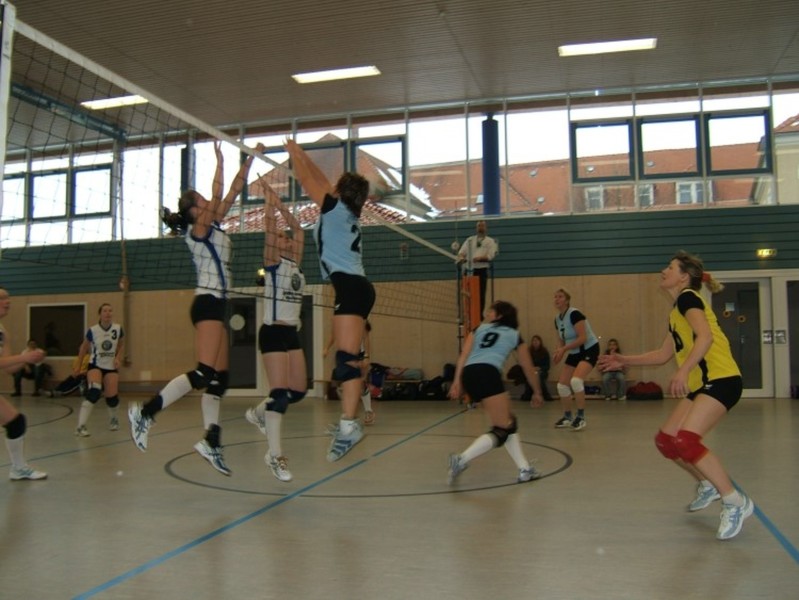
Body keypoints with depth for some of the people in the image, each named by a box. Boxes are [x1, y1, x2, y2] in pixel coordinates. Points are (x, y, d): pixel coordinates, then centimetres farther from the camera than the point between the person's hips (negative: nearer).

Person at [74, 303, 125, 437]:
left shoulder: (118, 329, -9)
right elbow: (84, 348, 3)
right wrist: (78, 367, 5)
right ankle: (81, 426, -22)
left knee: (112, 396, -1)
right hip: (95, 365, -2)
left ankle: (113, 419, 33)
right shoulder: (93, 330, -13)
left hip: (111, 367, 3)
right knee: (94, 392, -25)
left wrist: (118, 358, -8)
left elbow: (121, 345, 9)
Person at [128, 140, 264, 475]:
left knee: (220, 378, 6)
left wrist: (251, 159, 15)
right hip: (207, 302, -9)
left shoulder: (213, 227, 17)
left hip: (216, 304, 9)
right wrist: (219, 162, -15)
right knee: (204, 374, -16)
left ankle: (211, 443, 8)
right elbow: (219, 196, -19)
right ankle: (145, 412, -9)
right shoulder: (198, 229, -5)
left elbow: (234, 191, 17)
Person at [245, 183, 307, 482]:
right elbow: (269, 226, -10)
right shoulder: (273, 262, -2)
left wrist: (281, 206, 19)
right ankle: (275, 456, -4)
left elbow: (298, 228, 19)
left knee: (299, 391, 6)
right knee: (279, 392, -10)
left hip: (292, 333, 8)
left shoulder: (295, 264, 15)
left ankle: (259, 413, 31)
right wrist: (270, 200, -3)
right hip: (273, 332, -8)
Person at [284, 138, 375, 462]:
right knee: (346, 357, 13)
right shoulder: (346, 212, 20)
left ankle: (349, 425, -27)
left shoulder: (337, 208, -1)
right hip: (354, 287, 10)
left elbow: (306, 181, 8)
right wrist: (302, 154, 38)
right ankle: (349, 420, 17)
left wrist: (293, 154, 24)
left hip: (351, 287, -10)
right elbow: (321, 181, 32)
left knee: (347, 357, -19)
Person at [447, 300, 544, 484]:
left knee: (509, 421, 19)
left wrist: (457, 382, 5)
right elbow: (529, 369, 31)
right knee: (503, 429, -2)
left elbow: (463, 356, 12)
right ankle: (461, 460, -20)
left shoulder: (479, 329, 28)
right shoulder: (515, 335, 24)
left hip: (468, 374, 5)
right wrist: (537, 392, 44)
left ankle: (525, 470, 19)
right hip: (487, 373, -5)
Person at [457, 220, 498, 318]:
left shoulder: (491, 241, 7)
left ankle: (479, 315, 4)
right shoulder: (469, 240, 16)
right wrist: (461, 258, -14)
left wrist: (480, 258, -25)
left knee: (481, 294, -3)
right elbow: (461, 252, 10)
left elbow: (490, 256, -7)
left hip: (481, 270, -2)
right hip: (469, 270, 2)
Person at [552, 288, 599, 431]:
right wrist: (558, 352, -8)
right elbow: (561, 341, 12)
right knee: (562, 385, 1)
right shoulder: (557, 319, 4)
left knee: (576, 380, -28)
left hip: (589, 350, -8)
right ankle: (567, 417, 18)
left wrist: (564, 349, -28)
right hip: (574, 353, 8)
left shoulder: (574, 314, -20)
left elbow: (583, 338, -26)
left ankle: (581, 417, -14)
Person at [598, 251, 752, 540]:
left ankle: (735, 502, -10)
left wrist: (683, 371, -36)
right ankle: (707, 485, 27)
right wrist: (624, 360, 25)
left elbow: (706, 336, -25)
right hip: (701, 384, 9)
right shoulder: (676, 312, 19)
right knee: (666, 440, 8)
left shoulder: (688, 298, -8)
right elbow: (663, 354, 26)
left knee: (685, 440, -22)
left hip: (721, 379, -9)